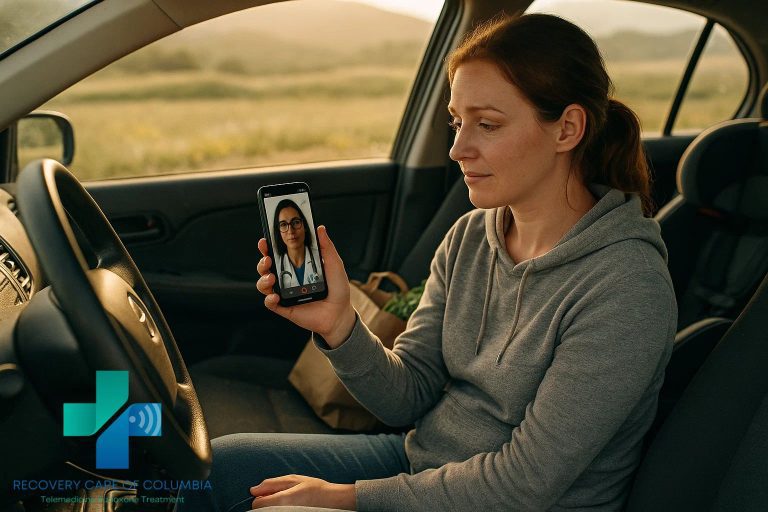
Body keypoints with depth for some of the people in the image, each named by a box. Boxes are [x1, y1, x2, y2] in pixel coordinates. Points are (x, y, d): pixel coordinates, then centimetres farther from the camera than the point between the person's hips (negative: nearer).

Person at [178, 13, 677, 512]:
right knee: (218, 464, 0)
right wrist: (338, 324, -21)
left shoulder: (625, 287, -24)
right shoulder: (468, 237, -3)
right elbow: (408, 396, -1)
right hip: (420, 461, 6)